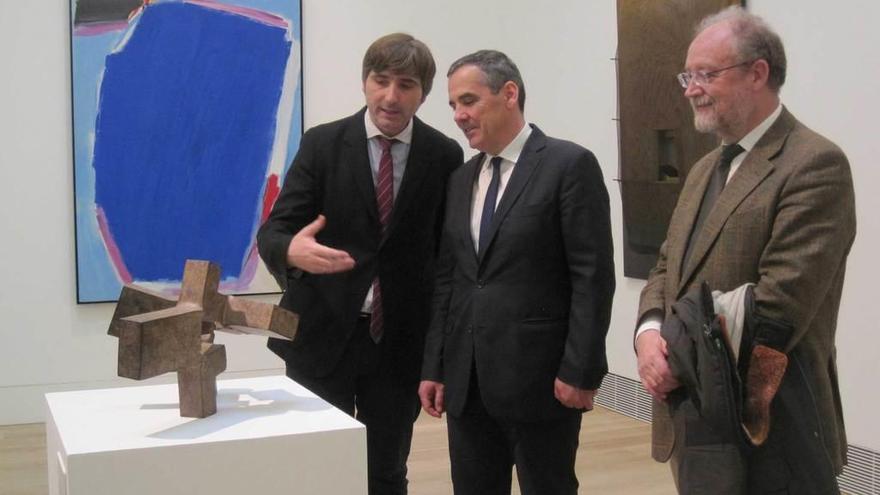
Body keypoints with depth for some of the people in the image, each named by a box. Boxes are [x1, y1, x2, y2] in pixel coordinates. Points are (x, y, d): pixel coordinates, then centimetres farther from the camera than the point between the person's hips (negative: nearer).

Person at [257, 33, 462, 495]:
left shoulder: (444, 155, 0)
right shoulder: (322, 144, -4)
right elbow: (272, 231, -10)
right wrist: (291, 250, -34)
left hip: (400, 340, 1)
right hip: (322, 334, -1)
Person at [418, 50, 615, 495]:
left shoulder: (570, 165, -7)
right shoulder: (461, 179, 13)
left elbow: (593, 277, -11)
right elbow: (447, 280, 13)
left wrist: (579, 370, -15)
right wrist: (434, 367, 9)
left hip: (539, 377, -6)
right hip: (466, 380, 6)